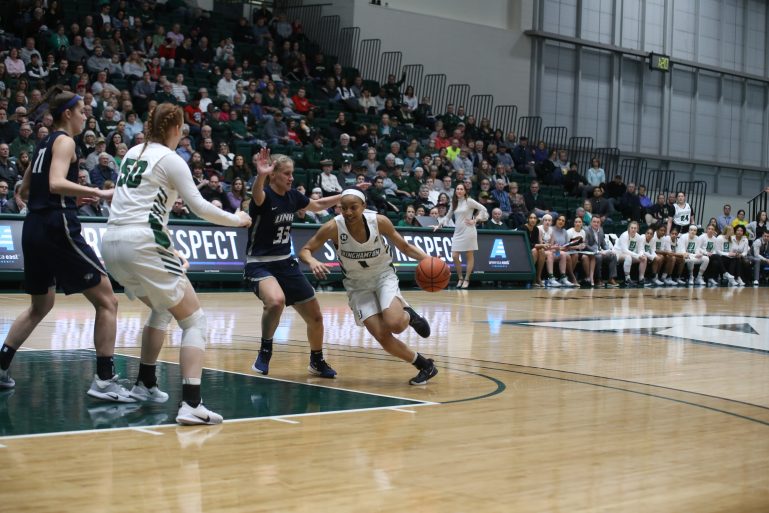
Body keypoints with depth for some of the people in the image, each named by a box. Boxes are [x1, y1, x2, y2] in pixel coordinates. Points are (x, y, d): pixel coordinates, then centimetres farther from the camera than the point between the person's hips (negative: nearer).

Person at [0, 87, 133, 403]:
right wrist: (100, 194, -27)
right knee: (106, 301, -5)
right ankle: (104, 380, -9)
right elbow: (56, 184, -22)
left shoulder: (44, 144, 19)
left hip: (34, 229, 9)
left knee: (40, 306, 24)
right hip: (57, 228, -9)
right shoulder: (64, 141, -5)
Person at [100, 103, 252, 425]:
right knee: (195, 321, -3)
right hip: (143, 243, -8)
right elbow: (199, 207, -5)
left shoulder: (133, 153, 18)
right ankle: (191, 404, -19)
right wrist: (237, 220, 9)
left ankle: (145, 384, 32)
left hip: (112, 241, 8)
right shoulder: (170, 159, -3)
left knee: (161, 309, 30)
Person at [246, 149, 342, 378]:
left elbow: (318, 205, 23)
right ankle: (265, 350, -12)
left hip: (286, 264, 7)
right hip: (260, 265, -7)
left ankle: (317, 361, 36)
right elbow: (257, 195, -44)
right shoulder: (264, 196, -17)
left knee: (315, 317, 10)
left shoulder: (293, 196, 3)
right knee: (276, 301, -37)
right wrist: (260, 176, -65)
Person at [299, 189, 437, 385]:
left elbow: (404, 247, -5)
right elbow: (305, 250, -13)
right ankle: (424, 365, 10)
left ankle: (408, 315, 11)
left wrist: (428, 260, -22)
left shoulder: (379, 221, -19)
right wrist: (312, 262, -37)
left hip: (383, 276, -1)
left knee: (394, 324, -27)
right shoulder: (333, 227, -22)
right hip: (358, 285, 1)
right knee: (382, 336, -12)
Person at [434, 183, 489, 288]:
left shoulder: (469, 201, -4)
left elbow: (483, 209, -5)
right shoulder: (454, 203, 12)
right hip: (458, 232, 5)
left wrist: (475, 220, -10)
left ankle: (466, 280, 8)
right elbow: (448, 216, 23)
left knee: (469, 256, 1)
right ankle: (460, 278, 13)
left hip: (468, 231, -5)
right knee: (454, 256, -2)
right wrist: (439, 225, 14)